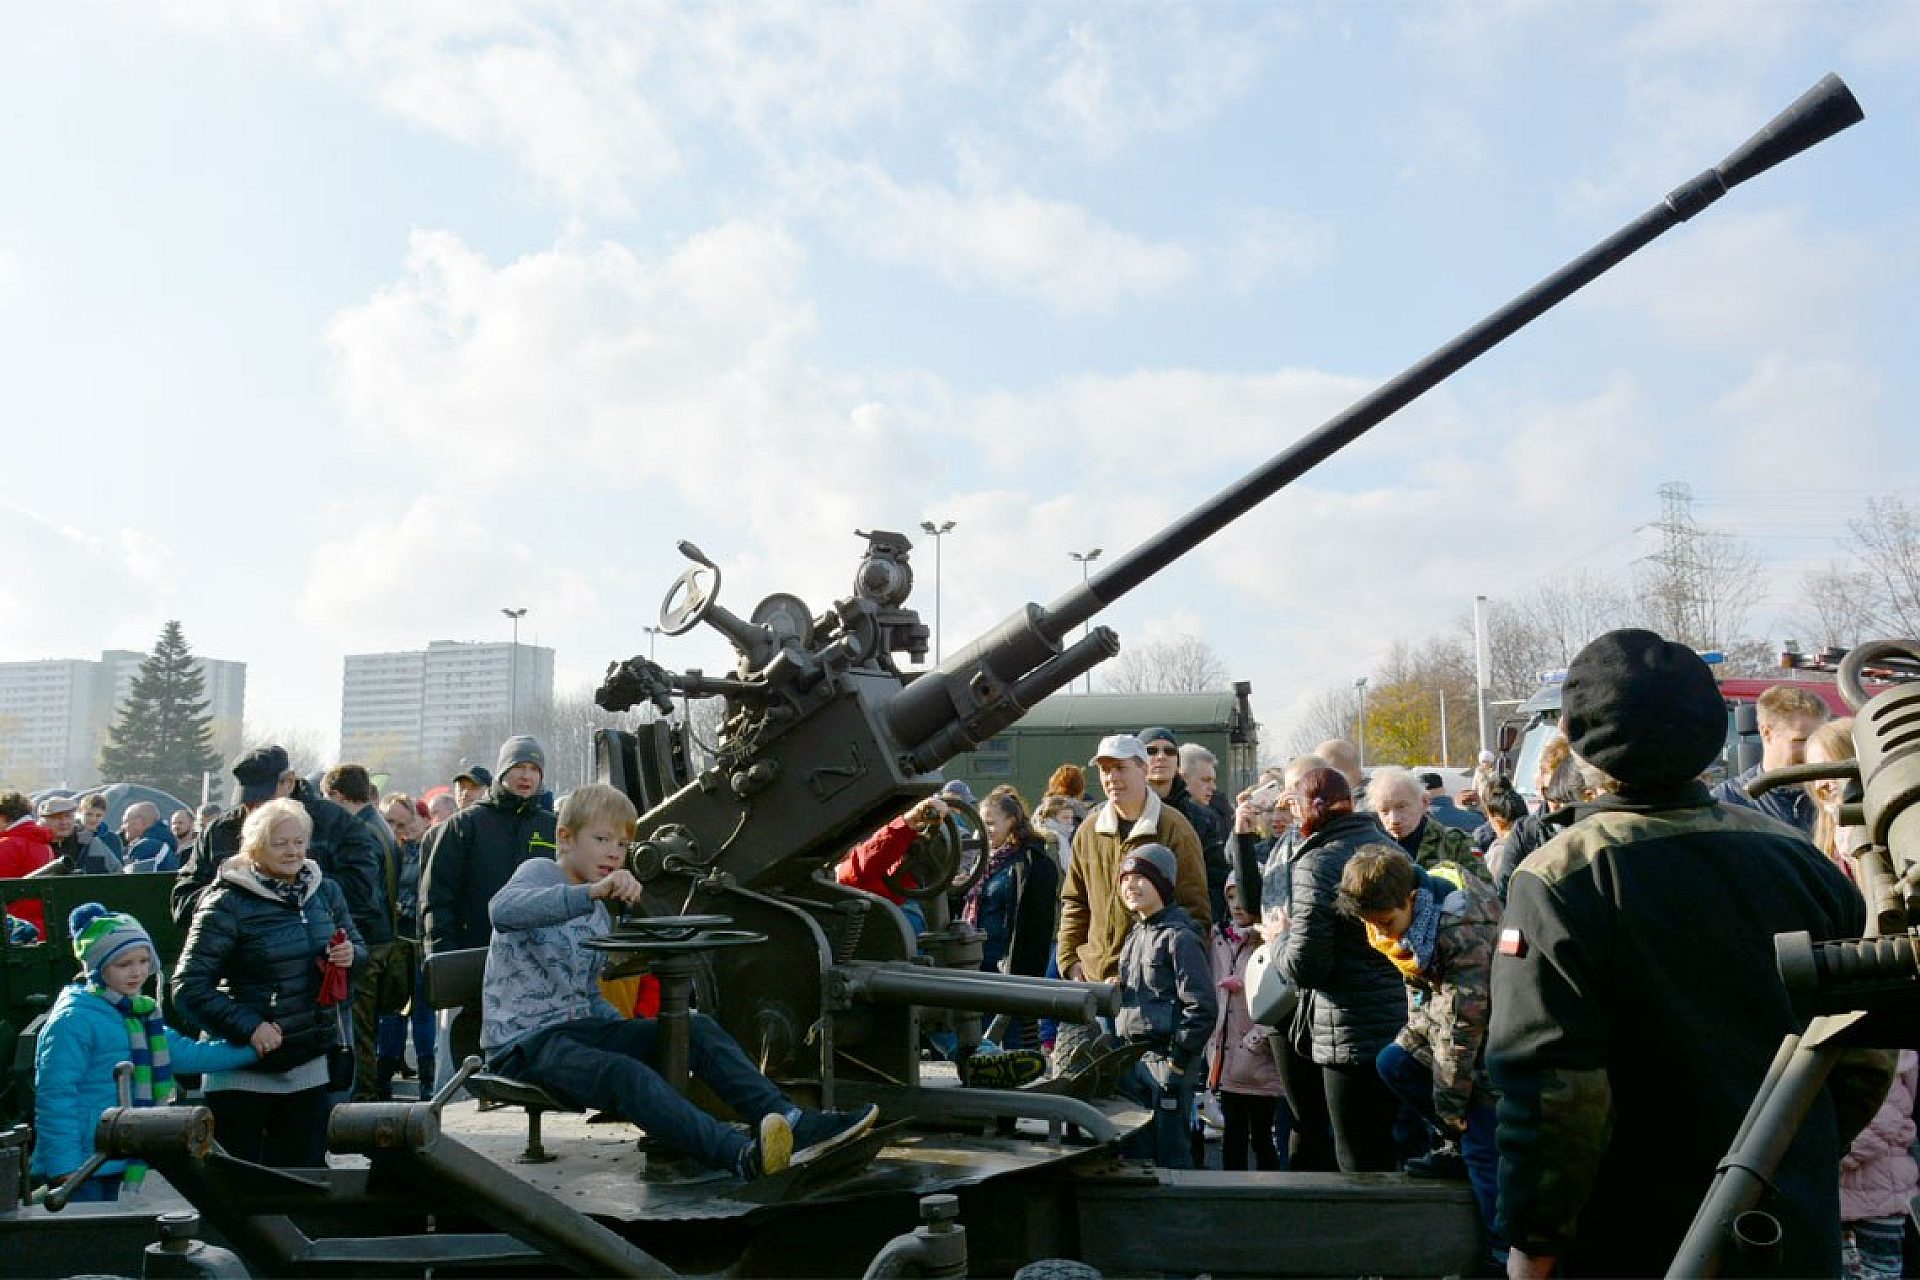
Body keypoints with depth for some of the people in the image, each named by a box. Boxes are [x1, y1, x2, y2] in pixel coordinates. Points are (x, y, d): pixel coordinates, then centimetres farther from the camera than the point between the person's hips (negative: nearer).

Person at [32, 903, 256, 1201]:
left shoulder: (140, 1017, 11)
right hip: (79, 1166, -8)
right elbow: (55, 1096, -18)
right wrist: (64, 1168, -21)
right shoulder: (72, 1019, -16)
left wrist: (252, 1048, 10)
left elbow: (186, 1054, 16)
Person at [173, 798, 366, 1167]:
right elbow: (189, 986, -13)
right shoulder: (228, 903, -11)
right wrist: (247, 1026, -22)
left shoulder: (325, 891, 5)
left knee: (305, 1174, 12)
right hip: (244, 1070, -5)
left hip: (309, 1065, 5)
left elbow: (359, 949, 16)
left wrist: (351, 955, -8)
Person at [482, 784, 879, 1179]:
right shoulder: (540, 872, -6)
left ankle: (790, 1123, -25)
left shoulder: (599, 916, 20)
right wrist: (592, 892, -46)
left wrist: (628, 1029, 6)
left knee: (697, 1029, -11)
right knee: (624, 1073, -36)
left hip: (578, 1028, 8)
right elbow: (502, 911, -31)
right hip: (524, 1042, -8)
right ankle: (741, 1155, -56)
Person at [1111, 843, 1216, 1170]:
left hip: (1166, 1060, -8)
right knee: (1134, 1151, 13)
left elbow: (1202, 1006, -17)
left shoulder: (1179, 936, -12)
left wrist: (1179, 1060, -17)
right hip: (1132, 1059, 8)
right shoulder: (1135, 934, 15)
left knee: (1169, 1154, -1)